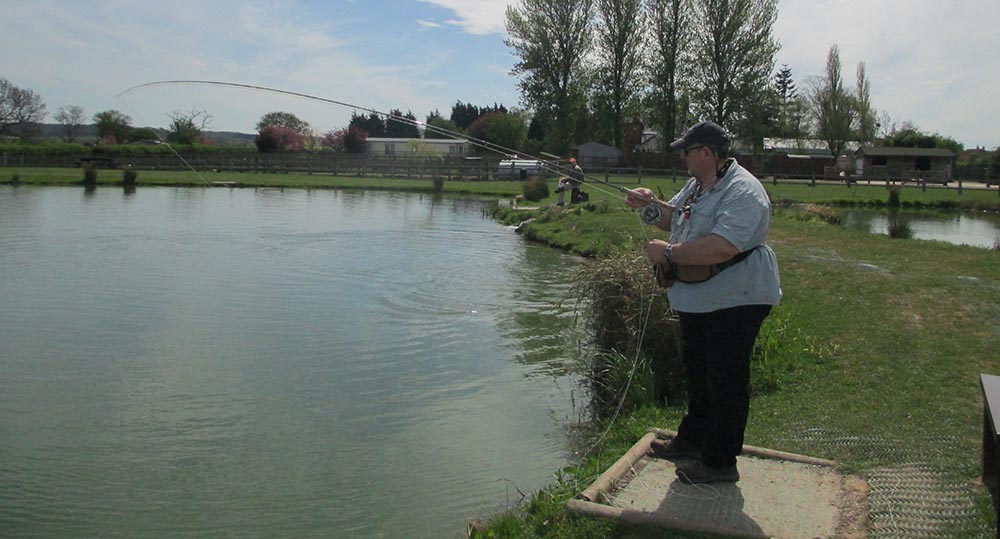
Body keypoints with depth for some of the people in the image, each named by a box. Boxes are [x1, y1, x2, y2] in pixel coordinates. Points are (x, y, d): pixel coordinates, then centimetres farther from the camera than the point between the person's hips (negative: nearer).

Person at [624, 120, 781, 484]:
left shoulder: (742, 192, -23)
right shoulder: (698, 185, 10)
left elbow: (721, 248, -35)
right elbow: (675, 219, 23)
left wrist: (667, 252, -25)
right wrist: (650, 205, 1)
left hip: (735, 303, -10)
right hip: (698, 300, 10)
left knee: (726, 381, 1)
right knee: (697, 372, 23)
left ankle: (720, 462, 14)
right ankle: (693, 440, 41)